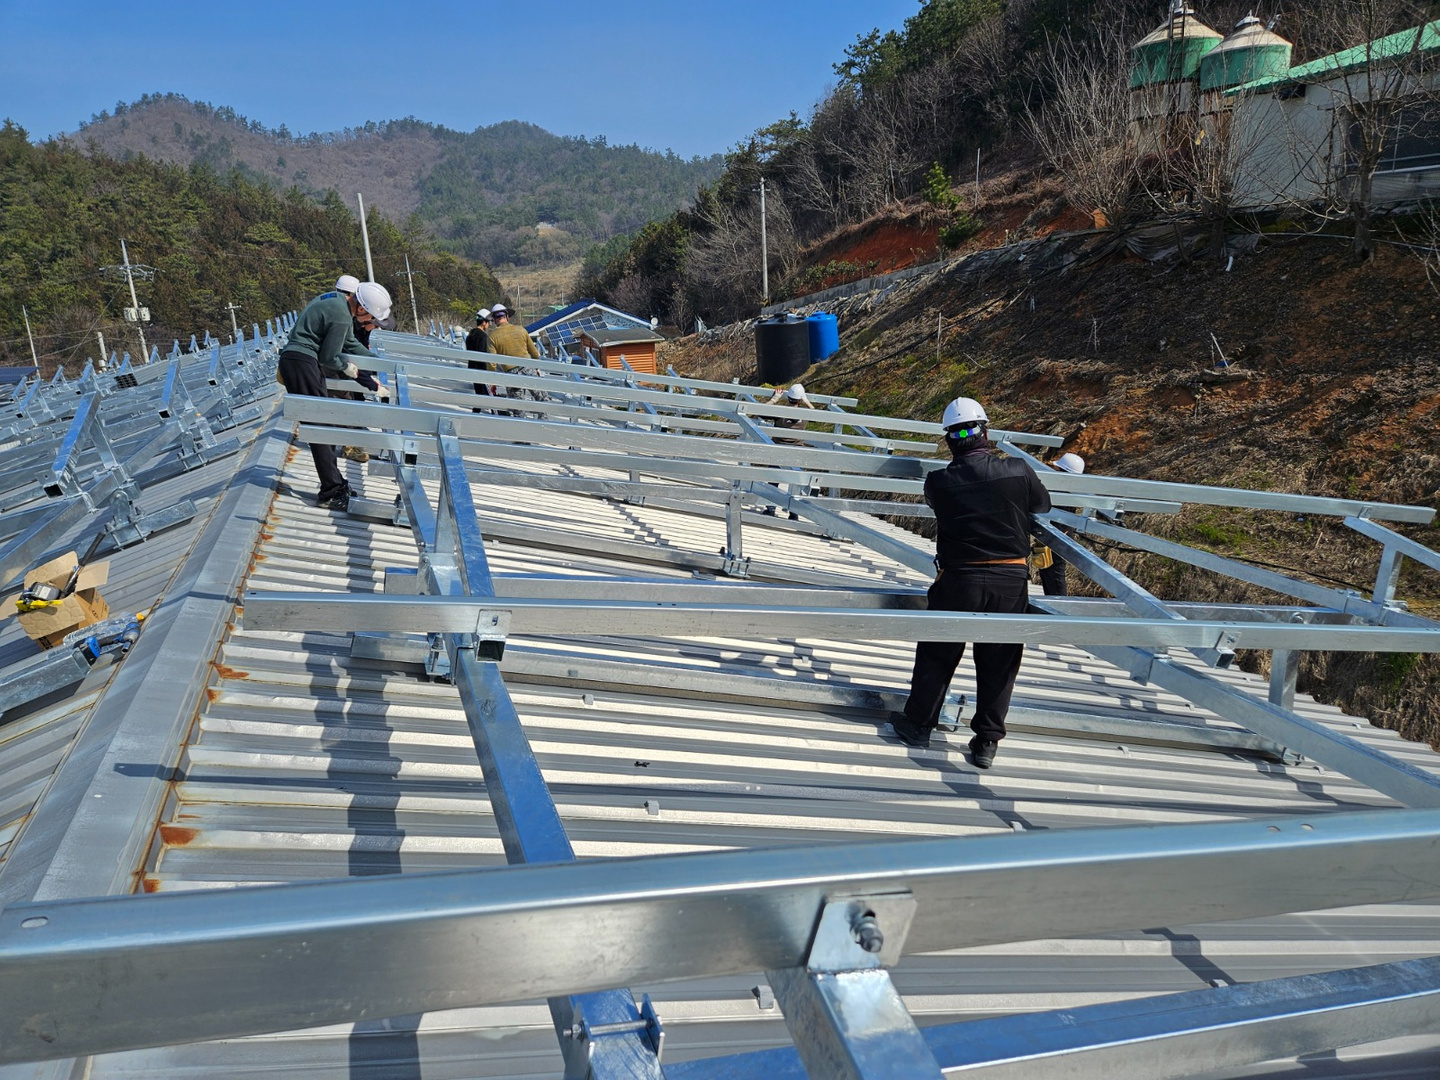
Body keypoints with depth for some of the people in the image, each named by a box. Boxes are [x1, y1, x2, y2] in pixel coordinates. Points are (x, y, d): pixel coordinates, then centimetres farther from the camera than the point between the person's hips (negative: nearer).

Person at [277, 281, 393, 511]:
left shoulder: (338, 302, 12)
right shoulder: (341, 316, -20)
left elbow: (350, 343, 24)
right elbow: (328, 357, -13)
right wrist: (347, 367, 6)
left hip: (304, 362, 11)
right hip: (301, 363, -11)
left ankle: (334, 484, 21)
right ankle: (332, 491, -10)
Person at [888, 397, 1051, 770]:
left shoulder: (939, 482, -9)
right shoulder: (1019, 471, -7)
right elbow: (1042, 505, 12)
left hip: (959, 580, -1)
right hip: (1011, 581, 1)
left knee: (937, 655, 15)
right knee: (999, 663, 12)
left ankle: (918, 723, 27)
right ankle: (987, 741, 20)